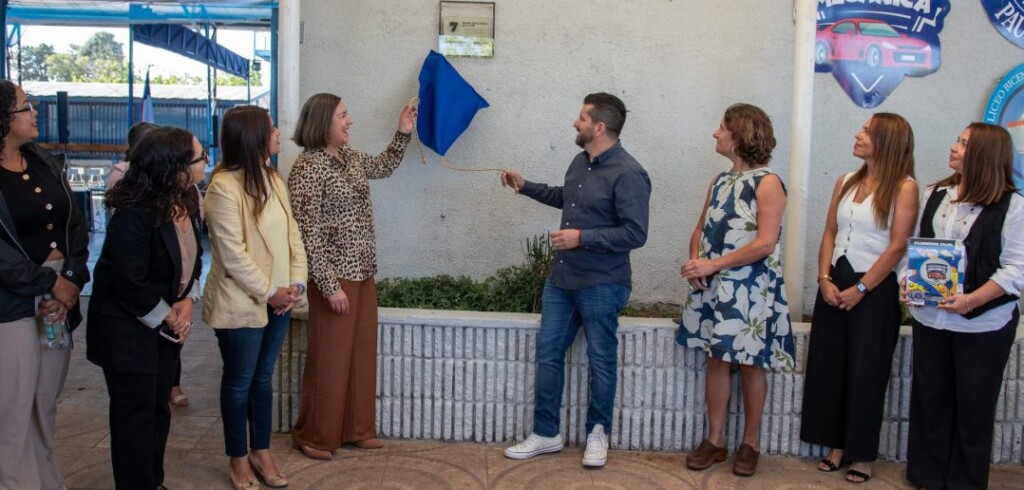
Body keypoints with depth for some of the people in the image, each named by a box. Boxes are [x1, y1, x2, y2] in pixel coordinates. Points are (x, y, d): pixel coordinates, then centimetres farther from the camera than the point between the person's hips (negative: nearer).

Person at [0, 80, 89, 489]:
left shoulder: (47, 165, 10)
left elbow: (76, 227, 7)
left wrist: (72, 281, -5)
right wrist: (51, 283, -13)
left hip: (60, 296, 6)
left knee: (46, 404, 14)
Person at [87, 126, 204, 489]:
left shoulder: (184, 202, 0)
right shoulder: (133, 215, -26)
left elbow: (191, 256, 9)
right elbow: (130, 285, -24)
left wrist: (187, 302, -6)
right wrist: (168, 319, -13)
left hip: (166, 322, 8)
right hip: (126, 327, -8)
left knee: (158, 408, 17)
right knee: (136, 414, 2)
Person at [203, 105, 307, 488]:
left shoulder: (273, 178, 8)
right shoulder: (224, 185, -17)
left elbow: (292, 233, 7)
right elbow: (232, 254, -20)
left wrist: (295, 284, -4)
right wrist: (269, 292, -15)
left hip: (277, 300, 7)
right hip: (241, 303, -7)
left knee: (263, 377, 17)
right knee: (239, 382, 8)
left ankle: (261, 452, 30)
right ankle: (239, 459, 24)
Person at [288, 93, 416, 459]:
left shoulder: (350, 157, 9)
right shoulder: (307, 168, -16)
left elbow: (384, 167, 31)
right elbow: (308, 234, -19)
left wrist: (403, 132, 19)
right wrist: (329, 286, -20)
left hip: (363, 274, 8)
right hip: (335, 277, -8)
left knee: (362, 353, 14)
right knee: (330, 359, 2)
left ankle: (356, 429, 28)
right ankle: (314, 436, 19)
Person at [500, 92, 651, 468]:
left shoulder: (628, 174, -18)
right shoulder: (581, 162, 8)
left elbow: (635, 234, -22)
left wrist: (582, 237, -22)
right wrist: (524, 186, 23)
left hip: (601, 285, -8)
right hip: (561, 278, 8)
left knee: (601, 360, 8)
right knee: (548, 353, 10)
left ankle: (597, 434, 26)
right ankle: (546, 433, 22)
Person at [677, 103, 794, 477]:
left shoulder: (768, 183, -10)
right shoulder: (720, 181, 11)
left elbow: (765, 243, -18)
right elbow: (701, 229, 14)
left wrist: (712, 264, -19)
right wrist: (695, 264, -6)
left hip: (751, 290, -6)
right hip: (714, 287, 6)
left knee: (750, 364, 4)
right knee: (716, 360, 9)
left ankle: (750, 443, 19)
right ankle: (714, 440, 19)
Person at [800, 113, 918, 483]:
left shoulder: (904, 186, -8)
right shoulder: (846, 182, 10)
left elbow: (897, 247, -13)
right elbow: (829, 234, 8)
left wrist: (860, 289, -14)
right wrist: (824, 278, -5)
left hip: (875, 289, -6)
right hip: (835, 284, 6)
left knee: (865, 372, 3)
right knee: (829, 366, 8)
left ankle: (862, 455, 17)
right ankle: (837, 445, 22)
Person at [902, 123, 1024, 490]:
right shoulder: (935, 194, 9)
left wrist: (973, 299, -22)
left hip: (983, 323, -4)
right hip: (929, 317, 4)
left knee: (973, 404, 7)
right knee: (929, 396, 12)